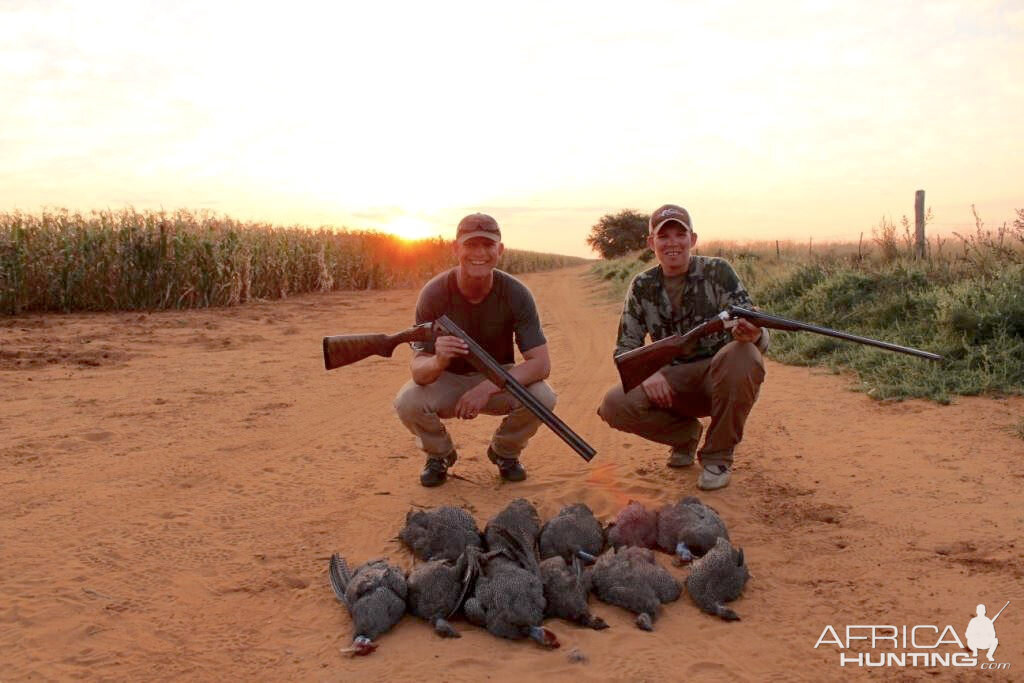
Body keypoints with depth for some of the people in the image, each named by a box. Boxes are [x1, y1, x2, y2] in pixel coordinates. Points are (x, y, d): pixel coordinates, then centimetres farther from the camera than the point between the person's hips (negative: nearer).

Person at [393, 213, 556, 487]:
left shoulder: (516, 294, -20)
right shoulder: (433, 294, -21)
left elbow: (541, 364, -24)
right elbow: (418, 371, -25)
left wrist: (487, 388, -39)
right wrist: (438, 362, -51)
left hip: (498, 380, 1)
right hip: (446, 381, 0)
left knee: (542, 396, -29)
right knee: (407, 402, -31)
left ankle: (504, 452, 5)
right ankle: (440, 454, 4)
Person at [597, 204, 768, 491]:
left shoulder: (718, 272, -7)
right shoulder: (642, 286, 1)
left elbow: (757, 335, -14)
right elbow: (625, 347, 2)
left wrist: (751, 334, -41)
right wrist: (646, 373, -20)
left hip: (722, 378, -2)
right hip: (672, 383, 2)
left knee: (742, 355, -36)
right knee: (614, 405, -24)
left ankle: (718, 457, -13)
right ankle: (686, 433, 9)